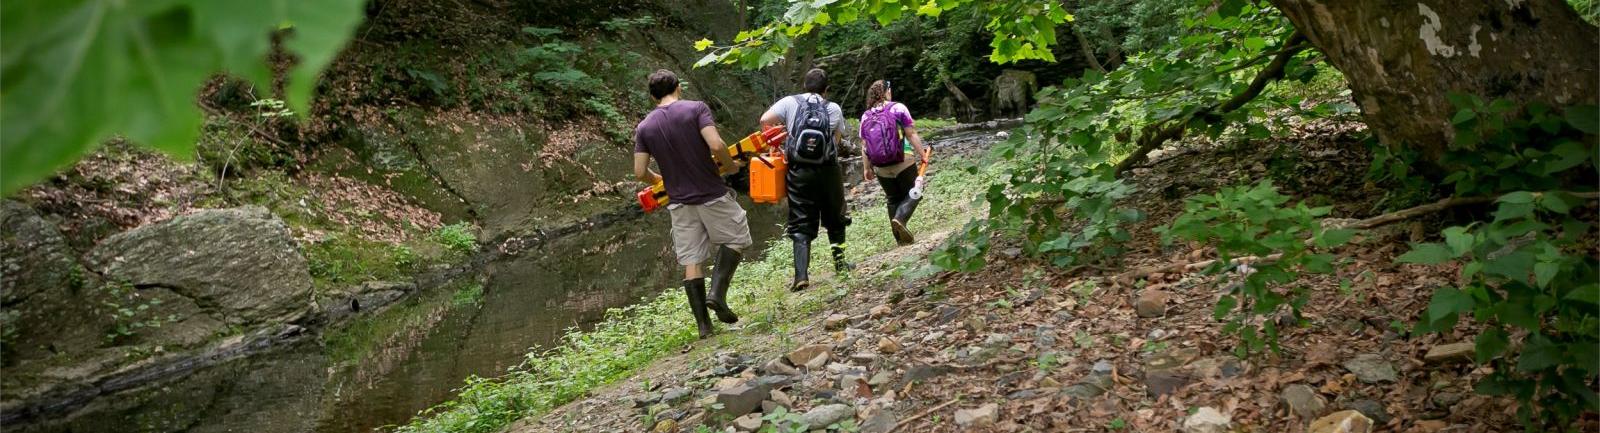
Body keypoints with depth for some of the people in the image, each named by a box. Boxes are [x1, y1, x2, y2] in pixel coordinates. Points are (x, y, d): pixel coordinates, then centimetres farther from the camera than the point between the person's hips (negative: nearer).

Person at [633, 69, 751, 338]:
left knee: (691, 262, 7)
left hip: (679, 201, 3)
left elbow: (640, 172, 0)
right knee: (736, 239, 16)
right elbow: (716, 145, -21)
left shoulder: (644, 127, 4)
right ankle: (717, 293, -2)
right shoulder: (696, 109, -7)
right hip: (712, 194, -3)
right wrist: (730, 166, -2)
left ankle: (703, 325, 8)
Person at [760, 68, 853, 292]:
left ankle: (801, 275, -8)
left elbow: (764, 120, -8)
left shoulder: (790, 102, -2)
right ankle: (839, 261, 33)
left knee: (801, 225, 3)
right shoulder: (834, 109, 3)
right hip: (828, 172, 1)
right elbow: (837, 139, 0)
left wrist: (783, 126, 9)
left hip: (799, 173, -1)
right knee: (835, 218, 23)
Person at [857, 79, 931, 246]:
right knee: (913, 193, 10)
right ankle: (900, 219, -17)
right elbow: (911, 135, -9)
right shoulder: (898, 108, -6)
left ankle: (901, 238, 17)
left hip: (881, 168, 4)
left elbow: (864, 145, 5)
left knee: (893, 199, 16)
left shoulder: (865, 116, 5)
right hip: (903, 163, -4)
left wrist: (866, 168, 13)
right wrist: (923, 154, -1)